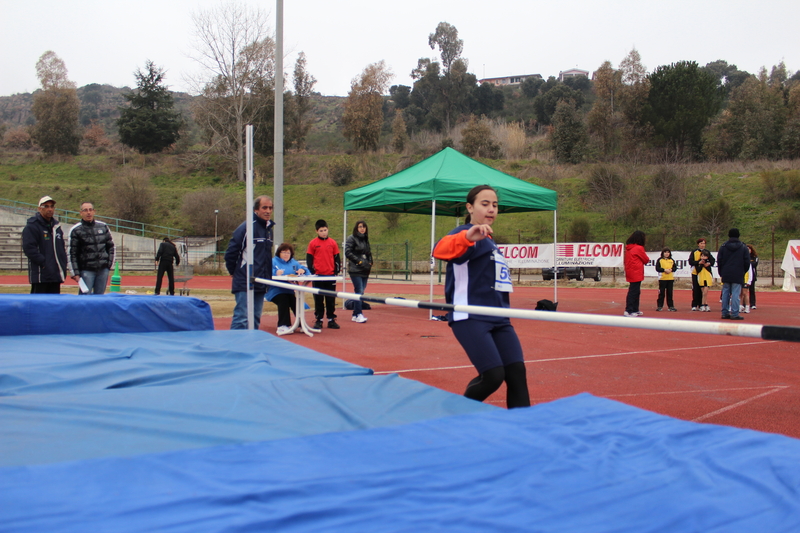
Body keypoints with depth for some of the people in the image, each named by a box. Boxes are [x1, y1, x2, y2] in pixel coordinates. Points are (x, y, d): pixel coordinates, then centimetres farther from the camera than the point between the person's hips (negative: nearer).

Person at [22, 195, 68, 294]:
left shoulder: (56, 226, 19)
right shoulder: (31, 226, -5)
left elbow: (63, 248, 24)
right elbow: (29, 248, -15)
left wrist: (63, 266, 13)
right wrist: (43, 262, -18)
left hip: (56, 275, 7)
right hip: (40, 275, -7)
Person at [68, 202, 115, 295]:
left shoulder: (103, 227, 10)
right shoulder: (75, 230, 0)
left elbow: (111, 246, 17)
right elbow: (72, 254, -2)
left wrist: (110, 263, 8)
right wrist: (75, 273, -7)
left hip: (103, 269, 3)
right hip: (86, 270, -3)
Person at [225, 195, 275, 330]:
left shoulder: (268, 229, 13)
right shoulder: (246, 227, -11)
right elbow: (230, 253, -11)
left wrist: (268, 276, 16)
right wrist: (234, 272, -2)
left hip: (261, 284, 8)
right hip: (245, 284, -8)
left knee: (255, 319, 11)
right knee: (242, 319, -8)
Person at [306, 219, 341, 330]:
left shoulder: (332, 242, 4)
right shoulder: (313, 243, -1)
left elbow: (337, 258, 9)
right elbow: (309, 258, 2)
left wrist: (337, 271, 1)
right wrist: (312, 271, -6)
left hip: (331, 275, 2)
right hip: (318, 275, -1)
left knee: (331, 299, 7)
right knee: (318, 299, 5)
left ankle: (331, 320, 14)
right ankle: (319, 320, 11)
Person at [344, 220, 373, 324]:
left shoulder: (366, 239, 18)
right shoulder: (351, 239, -3)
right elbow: (348, 252, -10)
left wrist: (369, 262, 7)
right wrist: (359, 261, -14)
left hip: (365, 270, 7)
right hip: (355, 270, -7)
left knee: (361, 292, 6)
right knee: (359, 292, -13)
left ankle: (355, 315, 12)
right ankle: (359, 314, -11)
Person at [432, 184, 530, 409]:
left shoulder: (488, 240, 21)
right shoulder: (466, 234, -6)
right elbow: (440, 250, -30)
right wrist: (467, 236, -49)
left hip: (498, 318, 8)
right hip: (470, 318, -8)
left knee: (517, 372, -5)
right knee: (493, 376, -15)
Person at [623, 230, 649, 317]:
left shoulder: (628, 248, 10)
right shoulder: (639, 248, -12)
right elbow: (646, 260, -1)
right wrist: (646, 259, 20)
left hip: (630, 273, 8)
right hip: (636, 273, -8)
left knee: (636, 292, 17)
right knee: (633, 292, -6)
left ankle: (635, 310, 24)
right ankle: (628, 311, -7)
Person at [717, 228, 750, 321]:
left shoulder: (723, 246, 4)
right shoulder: (743, 247, 0)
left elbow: (719, 261, 5)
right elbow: (747, 262, 0)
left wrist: (721, 273, 13)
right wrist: (743, 272, 13)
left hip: (726, 275, 3)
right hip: (738, 275, -3)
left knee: (725, 293, 8)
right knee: (735, 294, -5)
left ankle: (725, 312, 9)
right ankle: (734, 314, -8)